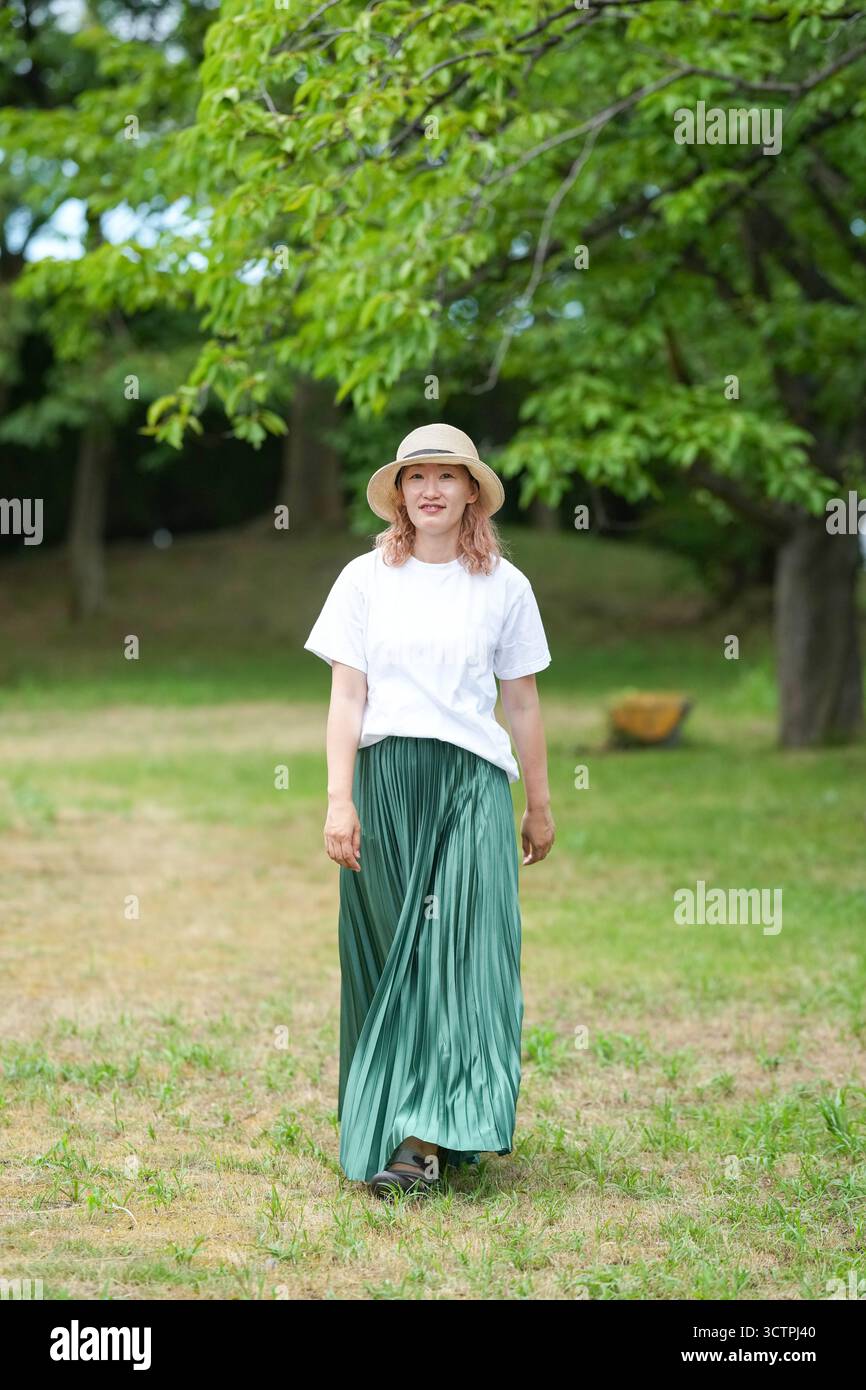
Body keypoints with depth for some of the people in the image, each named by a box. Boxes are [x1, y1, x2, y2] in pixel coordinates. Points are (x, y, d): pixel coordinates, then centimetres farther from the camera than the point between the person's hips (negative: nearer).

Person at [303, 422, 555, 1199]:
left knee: (461, 948, -10)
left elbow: (522, 703, 13)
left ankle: (428, 1137, -14)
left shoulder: (504, 586, 8)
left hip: (472, 783, 0)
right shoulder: (365, 579, 6)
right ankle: (386, 1119, 14)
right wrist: (339, 799, -6)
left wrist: (540, 805, 15)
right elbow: (346, 696, 3)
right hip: (384, 777, 0)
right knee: (391, 953, 3)